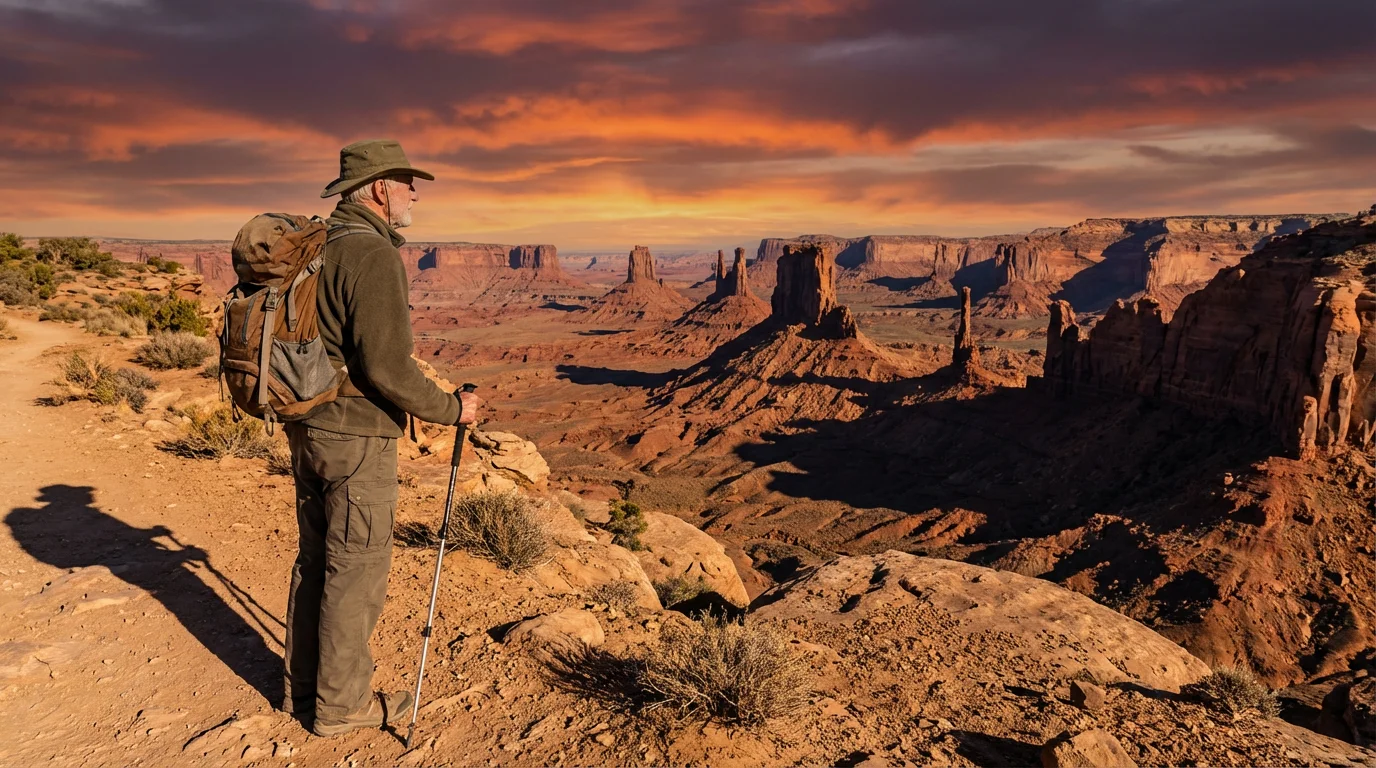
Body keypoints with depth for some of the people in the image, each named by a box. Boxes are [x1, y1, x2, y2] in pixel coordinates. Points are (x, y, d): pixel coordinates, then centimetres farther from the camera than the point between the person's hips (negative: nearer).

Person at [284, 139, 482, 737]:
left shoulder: (318, 248, 11)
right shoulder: (372, 254, -19)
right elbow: (386, 366, -24)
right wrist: (450, 408, -12)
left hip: (308, 429, 10)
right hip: (357, 439, -9)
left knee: (315, 561, 18)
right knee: (356, 572, 3)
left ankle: (303, 688, 31)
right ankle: (341, 704, 17)